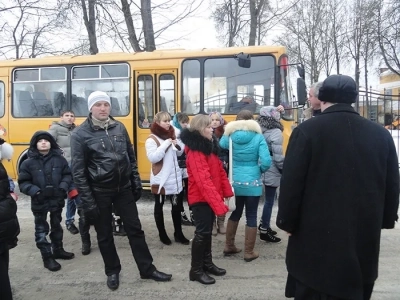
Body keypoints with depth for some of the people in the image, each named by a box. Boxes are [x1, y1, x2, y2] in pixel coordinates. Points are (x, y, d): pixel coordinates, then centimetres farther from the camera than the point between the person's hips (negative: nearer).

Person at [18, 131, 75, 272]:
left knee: (57, 226, 18)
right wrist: (34, 191, -22)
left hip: (57, 200, 2)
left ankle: (58, 250, 36)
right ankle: (47, 257, 17)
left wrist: (64, 186, -14)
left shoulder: (59, 159, -3)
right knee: (41, 230, 6)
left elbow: (68, 175, 3)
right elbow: (23, 183, -5)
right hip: (39, 202, -2)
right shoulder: (28, 162, -7)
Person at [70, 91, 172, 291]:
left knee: (135, 229, 10)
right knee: (105, 235, 12)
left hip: (124, 188, 3)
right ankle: (112, 272, 32)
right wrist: (87, 200, -13)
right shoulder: (80, 134, -9)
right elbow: (78, 171, -10)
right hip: (100, 192, -3)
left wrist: (136, 183, 7)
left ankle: (147, 269, 23)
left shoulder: (119, 128, 3)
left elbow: (131, 158, 10)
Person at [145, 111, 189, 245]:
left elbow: (180, 152, 14)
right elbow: (152, 158, -24)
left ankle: (178, 234, 25)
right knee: (159, 207, 11)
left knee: (177, 206, 12)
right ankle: (162, 234, 26)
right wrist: (166, 144, -24)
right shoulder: (152, 139, -11)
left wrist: (177, 145, -7)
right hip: (160, 180, -5)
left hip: (175, 178, 6)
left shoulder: (172, 135, 8)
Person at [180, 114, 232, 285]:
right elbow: (204, 181, -27)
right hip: (200, 199, -9)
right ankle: (196, 270, 13)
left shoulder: (210, 146, 10)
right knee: (202, 232, -1)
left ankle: (207, 263, 32)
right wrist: (219, 204, -30)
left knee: (208, 231, 17)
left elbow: (220, 171, 12)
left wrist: (227, 193, 5)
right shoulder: (195, 152, -20)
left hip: (210, 197, 9)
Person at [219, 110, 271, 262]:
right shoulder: (258, 137, -9)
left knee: (234, 214, 19)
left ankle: (229, 246, 30)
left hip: (235, 182, 3)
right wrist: (260, 170, 5)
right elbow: (266, 161, -15)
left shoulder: (230, 136, -3)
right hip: (253, 183, -3)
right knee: (251, 217, 8)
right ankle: (249, 252, 18)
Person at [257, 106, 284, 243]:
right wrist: (285, 169, -4)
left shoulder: (260, 130, 4)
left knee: (268, 200, 19)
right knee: (269, 201, 3)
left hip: (263, 169, 7)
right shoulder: (276, 132, -16)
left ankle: (264, 225, 30)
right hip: (272, 171, -7)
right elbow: (278, 156, -19)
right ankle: (264, 231, 12)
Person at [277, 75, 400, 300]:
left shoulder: (307, 131, -12)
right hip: (365, 239, 5)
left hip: (316, 237, -4)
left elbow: (291, 183, -12)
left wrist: (287, 222, 0)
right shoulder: (381, 134, 2)